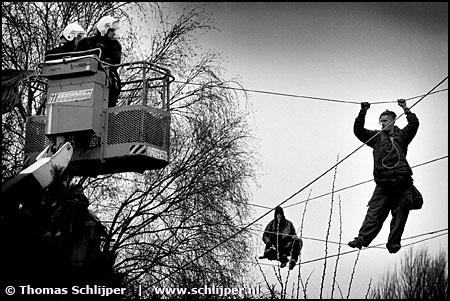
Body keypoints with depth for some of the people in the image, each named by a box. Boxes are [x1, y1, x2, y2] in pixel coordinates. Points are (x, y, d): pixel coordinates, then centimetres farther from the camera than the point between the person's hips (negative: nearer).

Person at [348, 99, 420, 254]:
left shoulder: (402, 135, 14)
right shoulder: (377, 137, 18)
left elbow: (414, 124, -1)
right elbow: (358, 131, 10)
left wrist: (406, 109, -9)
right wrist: (363, 113, 0)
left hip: (402, 182, -1)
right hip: (383, 185, 1)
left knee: (399, 214, 0)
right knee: (374, 213, -8)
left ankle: (394, 243, 4)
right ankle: (362, 238, -18)